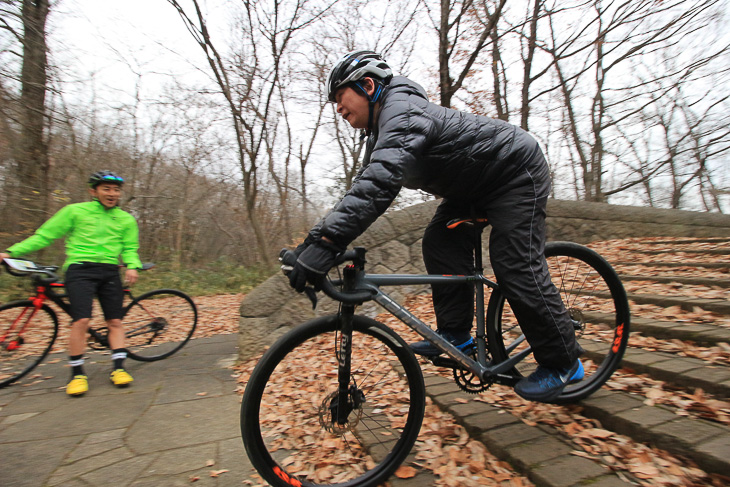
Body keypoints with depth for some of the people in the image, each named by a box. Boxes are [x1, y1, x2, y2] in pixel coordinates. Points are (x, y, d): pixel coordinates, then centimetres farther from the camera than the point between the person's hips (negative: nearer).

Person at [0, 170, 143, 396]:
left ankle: (118, 369, 8)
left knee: (115, 322, 1)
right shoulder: (75, 211, 7)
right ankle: (77, 374, 1)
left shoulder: (126, 219, 13)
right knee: (81, 321, -14)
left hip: (110, 271, 3)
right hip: (80, 269, -3)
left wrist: (132, 266, -9)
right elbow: (44, 235, 9)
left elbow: (129, 248, 11)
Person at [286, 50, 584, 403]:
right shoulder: (381, 131, 5)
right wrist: (317, 236, -7)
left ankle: (563, 363, 3)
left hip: (517, 172, -9)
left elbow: (379, 180, -45)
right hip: (476, 184, 9)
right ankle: (455, 334, 3)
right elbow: (366, 182, 2)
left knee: (516, 266, -14)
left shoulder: (403, 111, -28)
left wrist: (327, 242, -51)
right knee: (439, 244, -4)